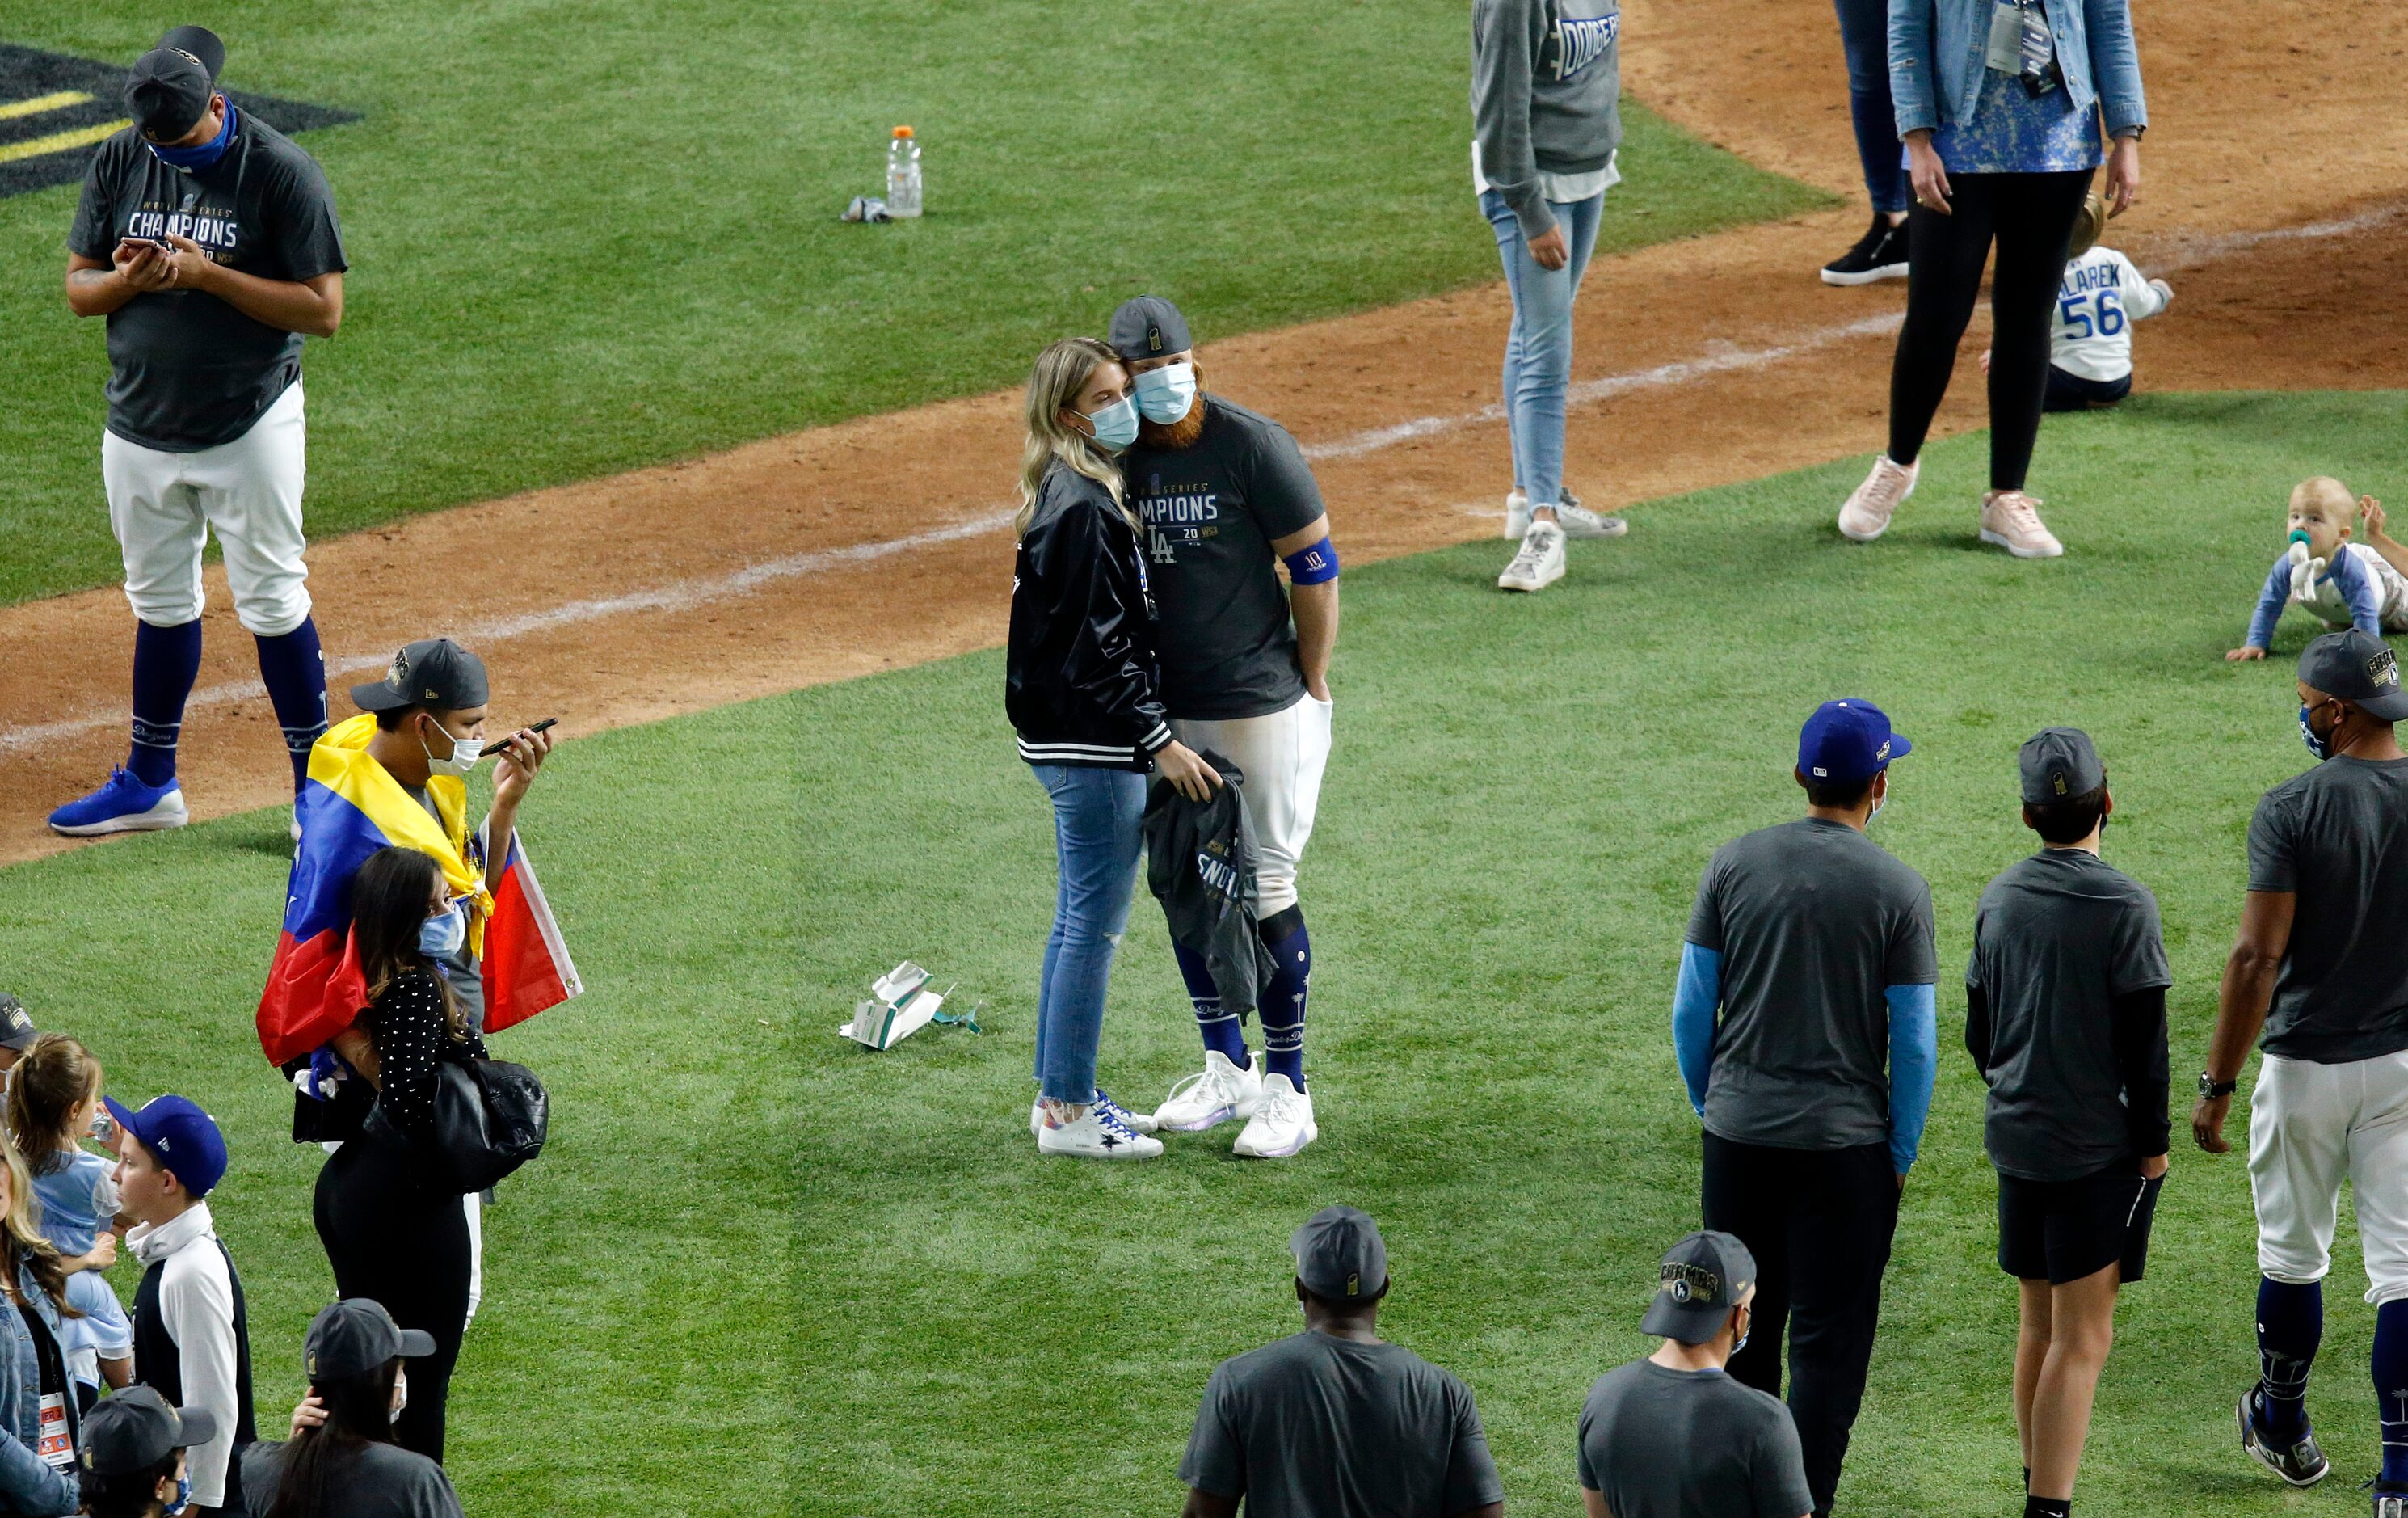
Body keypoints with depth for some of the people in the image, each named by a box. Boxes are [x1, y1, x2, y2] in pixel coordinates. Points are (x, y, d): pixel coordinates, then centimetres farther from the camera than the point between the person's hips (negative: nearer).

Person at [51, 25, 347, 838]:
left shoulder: (283, 173, -14)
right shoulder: (119, 162, 0)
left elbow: (324, 309, -16)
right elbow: (78, 288, 5)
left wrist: (205, 275, -24)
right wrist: (131, 278, -18)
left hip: (248, 428, -5)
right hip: (141, 427, 5)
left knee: (272, 603, 1)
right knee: (160, 602, 16)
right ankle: (150, 782, 27)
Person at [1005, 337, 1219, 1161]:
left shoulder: (1080, 495, 14)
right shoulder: (1081, 508, -18)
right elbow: (1096, 645, -22)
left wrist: (1152, 734, 20)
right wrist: (1159, 740, -20)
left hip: (1070, 743, 11)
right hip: (1093, 745, -11)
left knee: (1078, 921, 16)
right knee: (1095, 927, -5)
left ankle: (1059, 1100, 24)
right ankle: (1068, 1113, 0)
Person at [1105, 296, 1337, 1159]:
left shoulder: (1251, 446, -11)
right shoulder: (1117, 456, 4)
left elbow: (1315, 564, -6)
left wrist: (1312, 681, -3)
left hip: (1261, 708, -6)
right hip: (1163, 714, 6)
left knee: (1265, 892, -4)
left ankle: (1287, 1092, 1)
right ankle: (1225, 1070, 24)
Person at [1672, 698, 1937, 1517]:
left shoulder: (1734, 865, 0)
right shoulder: (1897, 889, -8)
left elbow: (1691, 1010, 4)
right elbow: (1915, 1042, -6)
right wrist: (1900, 1155, 5)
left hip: (1737, 1134, 3)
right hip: (1845, 1140, -3)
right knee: (1828, 1338, 1)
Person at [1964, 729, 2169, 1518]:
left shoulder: (1999, 898, 5)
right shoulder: (2124, 905, -13)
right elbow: (2144, 1042, -12)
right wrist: (2152, 1146, -3)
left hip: (2015, 1139, 6)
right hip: (2096, 1148, -6)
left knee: (2038, 1326, 18)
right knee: (2081, 1338, -6)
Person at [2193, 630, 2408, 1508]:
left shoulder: (2292, 810, -14)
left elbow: (2258, 957, -18)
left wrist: (2219, 1085, -12)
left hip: (2306, 1068, -2)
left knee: (2293, 1254, 16)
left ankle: (2284, 1432, 34)